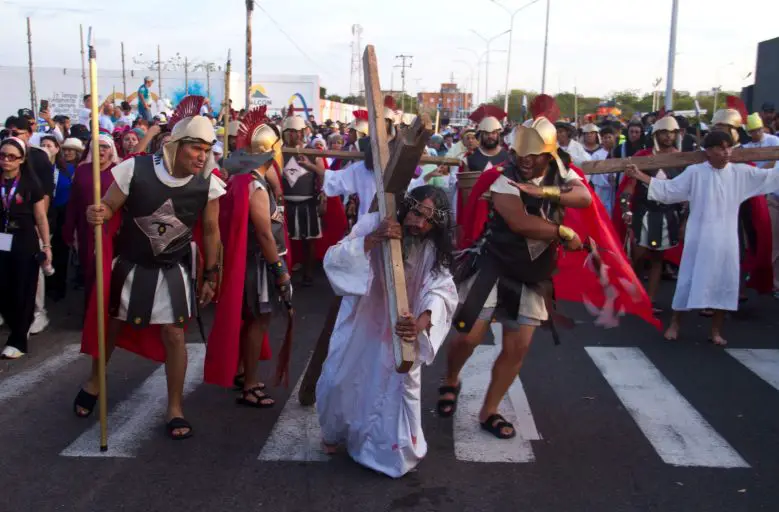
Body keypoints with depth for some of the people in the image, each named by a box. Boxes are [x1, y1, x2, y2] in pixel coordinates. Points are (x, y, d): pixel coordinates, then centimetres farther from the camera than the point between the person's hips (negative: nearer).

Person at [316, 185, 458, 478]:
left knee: (402, 387, 0)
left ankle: (397, 450, 29)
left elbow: (442, 291, -29)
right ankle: (335, 432, 43)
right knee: (336, 383, 10)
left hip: (400, 329, 0)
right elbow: (333, 261, -28)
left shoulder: (432, 250, -14)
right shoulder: (373, 224, -19)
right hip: (359, 324, 0)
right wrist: (372, 239, -43)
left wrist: (421, 322, -50)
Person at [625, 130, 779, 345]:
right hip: (699, 237, -2)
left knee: (724, 282, 6)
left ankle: (716, 330, 19)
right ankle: (674, 324, 17)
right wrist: (640, 175, -11)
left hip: (726, 238, 3)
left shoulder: (741, 172, 3)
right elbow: (668, 189, -4)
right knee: (690, 280, 2)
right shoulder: (694, 172, -3)